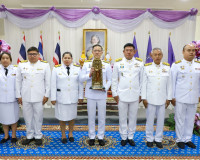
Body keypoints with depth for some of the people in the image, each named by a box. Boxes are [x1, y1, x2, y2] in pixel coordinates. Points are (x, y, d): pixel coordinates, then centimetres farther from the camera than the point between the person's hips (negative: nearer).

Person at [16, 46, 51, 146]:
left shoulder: (45, 65, 2)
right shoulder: (22, 65, 8)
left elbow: (48, 81, 1)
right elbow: (18, 81, 9)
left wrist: (46, 95, -3)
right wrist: (18, 95, 6)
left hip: (39, 96, -2)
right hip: (25, 96, 2)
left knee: (38, 116, 4)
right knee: (27, 116, 10)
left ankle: (38, 136, 21)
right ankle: (29, 136, 27)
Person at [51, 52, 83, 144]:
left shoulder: (77, 69, 3)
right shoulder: (56, 69, 0)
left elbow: (80, 84, 3)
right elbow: (53, 84, -2)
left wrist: (80, 96, 1)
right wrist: (53, 98, -5)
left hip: (73, 97, 1)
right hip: (61, 97, -1)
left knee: (72, 115, 12)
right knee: (62, 116, 6)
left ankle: (70, 133, 31)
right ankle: (63, 135, 25)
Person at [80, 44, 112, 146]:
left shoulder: (106, 65, 4)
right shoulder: (86, 64, 4)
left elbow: (110, 79, 5)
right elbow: (81, 79, 1)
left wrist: (105, 88, -12)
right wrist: (89, 74, -16)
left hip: (102, 94, 0)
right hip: (90, 94, 0)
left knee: (102, 117, 8)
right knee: (91, 117, 9)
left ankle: (101, 137, 25)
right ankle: (92, 137, 26)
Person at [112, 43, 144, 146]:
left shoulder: (140, 63, 4)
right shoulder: (118, 63, 1)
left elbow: (142, 80, 7)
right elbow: (114, 80, 4)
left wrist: (141, 94, 5)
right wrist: (115, 94, 1)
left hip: (135, 95, 1)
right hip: (122, 95, -1)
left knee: (133, 117, 11)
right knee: (122, 117, 8)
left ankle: (130, 137, 28)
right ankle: (123, 137, 25)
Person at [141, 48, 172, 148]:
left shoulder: (167, 67, 3)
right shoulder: (147, 67, -1)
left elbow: (169, 84, 5)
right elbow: (144, 84, -1)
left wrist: (169, 98, 3)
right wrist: (144, 98, -3)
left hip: (162, 99, 2)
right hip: (150, 99, -1)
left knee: (161, 120, 10)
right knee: (150, 120, 7)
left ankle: (158, 139, 26)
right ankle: (149, 139, 24)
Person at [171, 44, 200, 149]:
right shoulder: (177, 65, -2)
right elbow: (172, 82, -3)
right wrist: (172, 97, -5)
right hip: (180, 99, -3)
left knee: (190, 120, 12)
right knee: (180, 120, 6)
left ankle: (187, 139, 27)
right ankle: (180, 140, 21)